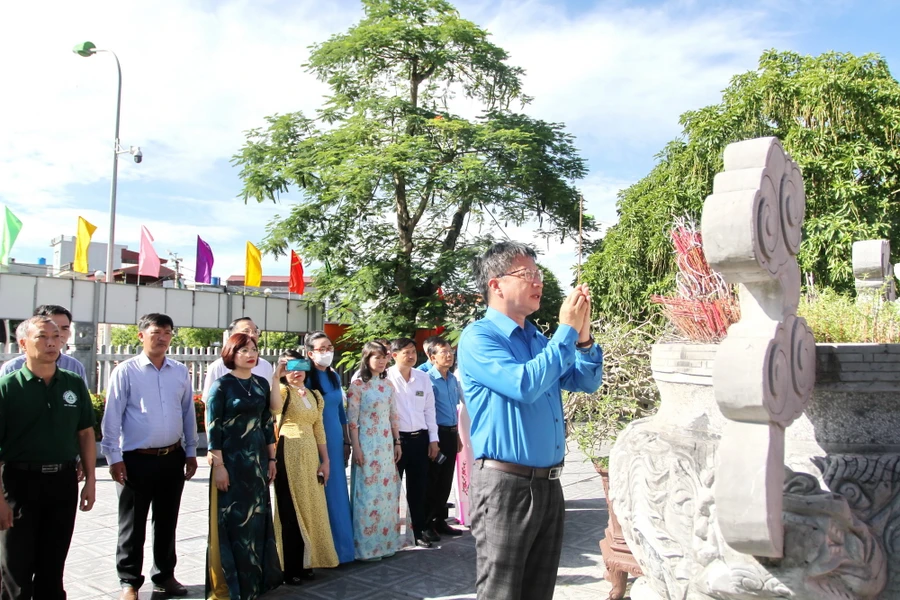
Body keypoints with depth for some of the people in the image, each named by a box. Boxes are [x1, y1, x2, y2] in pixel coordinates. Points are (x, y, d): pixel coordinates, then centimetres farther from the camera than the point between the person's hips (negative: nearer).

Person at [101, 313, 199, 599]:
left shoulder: (180, 371, 5)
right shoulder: (125, 371, -7)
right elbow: (112, 417, -7)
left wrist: (191, 452, 10)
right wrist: (114, 457, -10)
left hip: (173, 458, 4)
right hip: (136, 459, -4)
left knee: (167, 521, 16)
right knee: (133, 524, 8)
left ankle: (164, 575, 31)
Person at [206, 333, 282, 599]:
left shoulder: (262, 384, 8)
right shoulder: (221, 385, -7)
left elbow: (268, 422, 11)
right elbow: (213, 426, -10)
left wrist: (271, 459, 10)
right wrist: (218, 465, -14)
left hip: (257, 459, 5)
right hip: (231, 460, -5)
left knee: (257, 518, 10)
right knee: (232, 520, 2)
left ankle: (256, 576, 24)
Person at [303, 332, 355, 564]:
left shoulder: (334, 376, 10)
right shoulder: (305, 377, -10)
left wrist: (346, 442, 16)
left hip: (335, 439, 6)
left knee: (337, 493, 12)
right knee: (320, 495, 0)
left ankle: (341, 546, 23)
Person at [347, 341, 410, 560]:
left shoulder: (388, 385, 11)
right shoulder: (357, 385, -8)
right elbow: (352, 420, -11)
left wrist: (397, 442, 11)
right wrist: (356, 448, -14)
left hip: (386, 444, 6)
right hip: (367, 444, -6)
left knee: (388, 492, 10)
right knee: (367, 493, -2)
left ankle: (385, 540, 21)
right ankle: (366, 545, 8)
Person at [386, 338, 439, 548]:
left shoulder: (423, 378, 8)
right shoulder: (386, 378, -9)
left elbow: (429, 410, 11)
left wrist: (433, 438, 7)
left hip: (420, 438, 5)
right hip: (396, 439, -5)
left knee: (418, 487, 13)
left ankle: (420, 529, 24)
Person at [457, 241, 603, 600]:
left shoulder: (538, 338, 12)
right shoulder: (478, 338, -11)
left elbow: (586, 382, 15)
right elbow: (525, 385, -25)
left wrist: (583, 335, -2)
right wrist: (567, 330, -17)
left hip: (549, 484, 7)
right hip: (505, 485, -7)